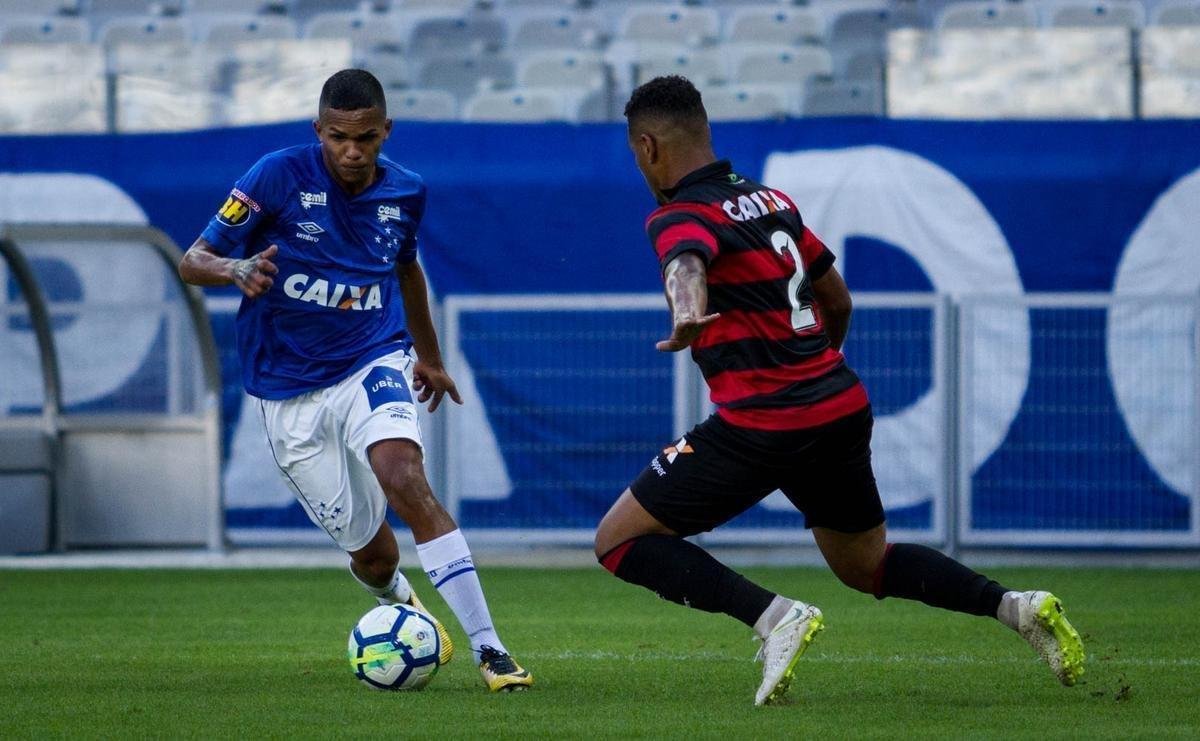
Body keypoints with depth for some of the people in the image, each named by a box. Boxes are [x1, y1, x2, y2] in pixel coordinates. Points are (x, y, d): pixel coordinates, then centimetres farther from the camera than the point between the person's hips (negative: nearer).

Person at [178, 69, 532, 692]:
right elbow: (192, 262, -10)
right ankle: (401, 603, 44)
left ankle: (488, 648, -32)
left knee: (404, 478, -30)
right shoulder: (279, 177, -11)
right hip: (290, 392, -1)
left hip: (373, 363, 1)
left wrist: (429, 355, 35)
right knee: (372, 553, 3)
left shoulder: (404, 193, 0)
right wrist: (236, 270, -33)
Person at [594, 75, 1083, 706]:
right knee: (865, 564, 27)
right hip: (844, 406, 8)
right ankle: (1018, 607, 9)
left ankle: (776, 617, -14)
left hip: (763, 425, -8)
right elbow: (838, 300, 25)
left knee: (618, 540, 1)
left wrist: (687, 316, -55)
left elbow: (686, 265, -34)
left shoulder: (681, 217, -9)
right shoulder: (771, 200, 15)